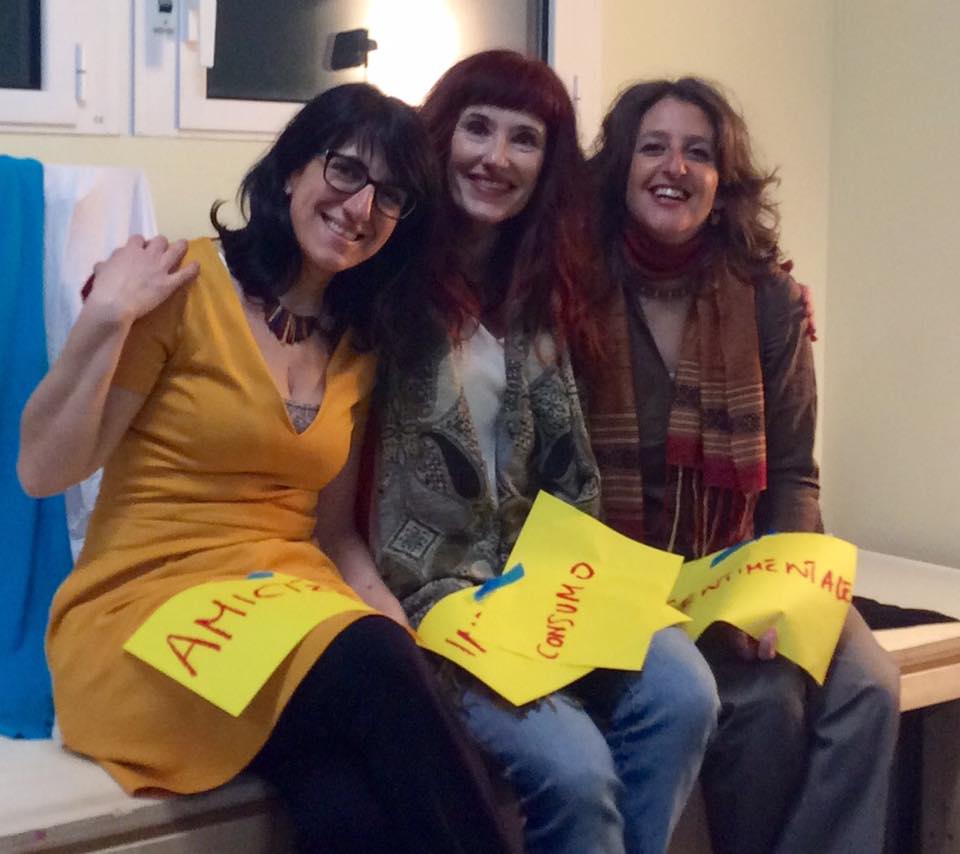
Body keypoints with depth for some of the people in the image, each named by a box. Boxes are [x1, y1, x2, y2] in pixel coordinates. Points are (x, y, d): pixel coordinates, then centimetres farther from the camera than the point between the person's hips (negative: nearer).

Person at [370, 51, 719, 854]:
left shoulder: (541, 294, 13)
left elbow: (565, 477, 15)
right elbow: (354, 485, -12)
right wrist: (455, 617, -18)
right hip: (420, 596, -6)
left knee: (682, 691, -20)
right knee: (574, 769, -26)